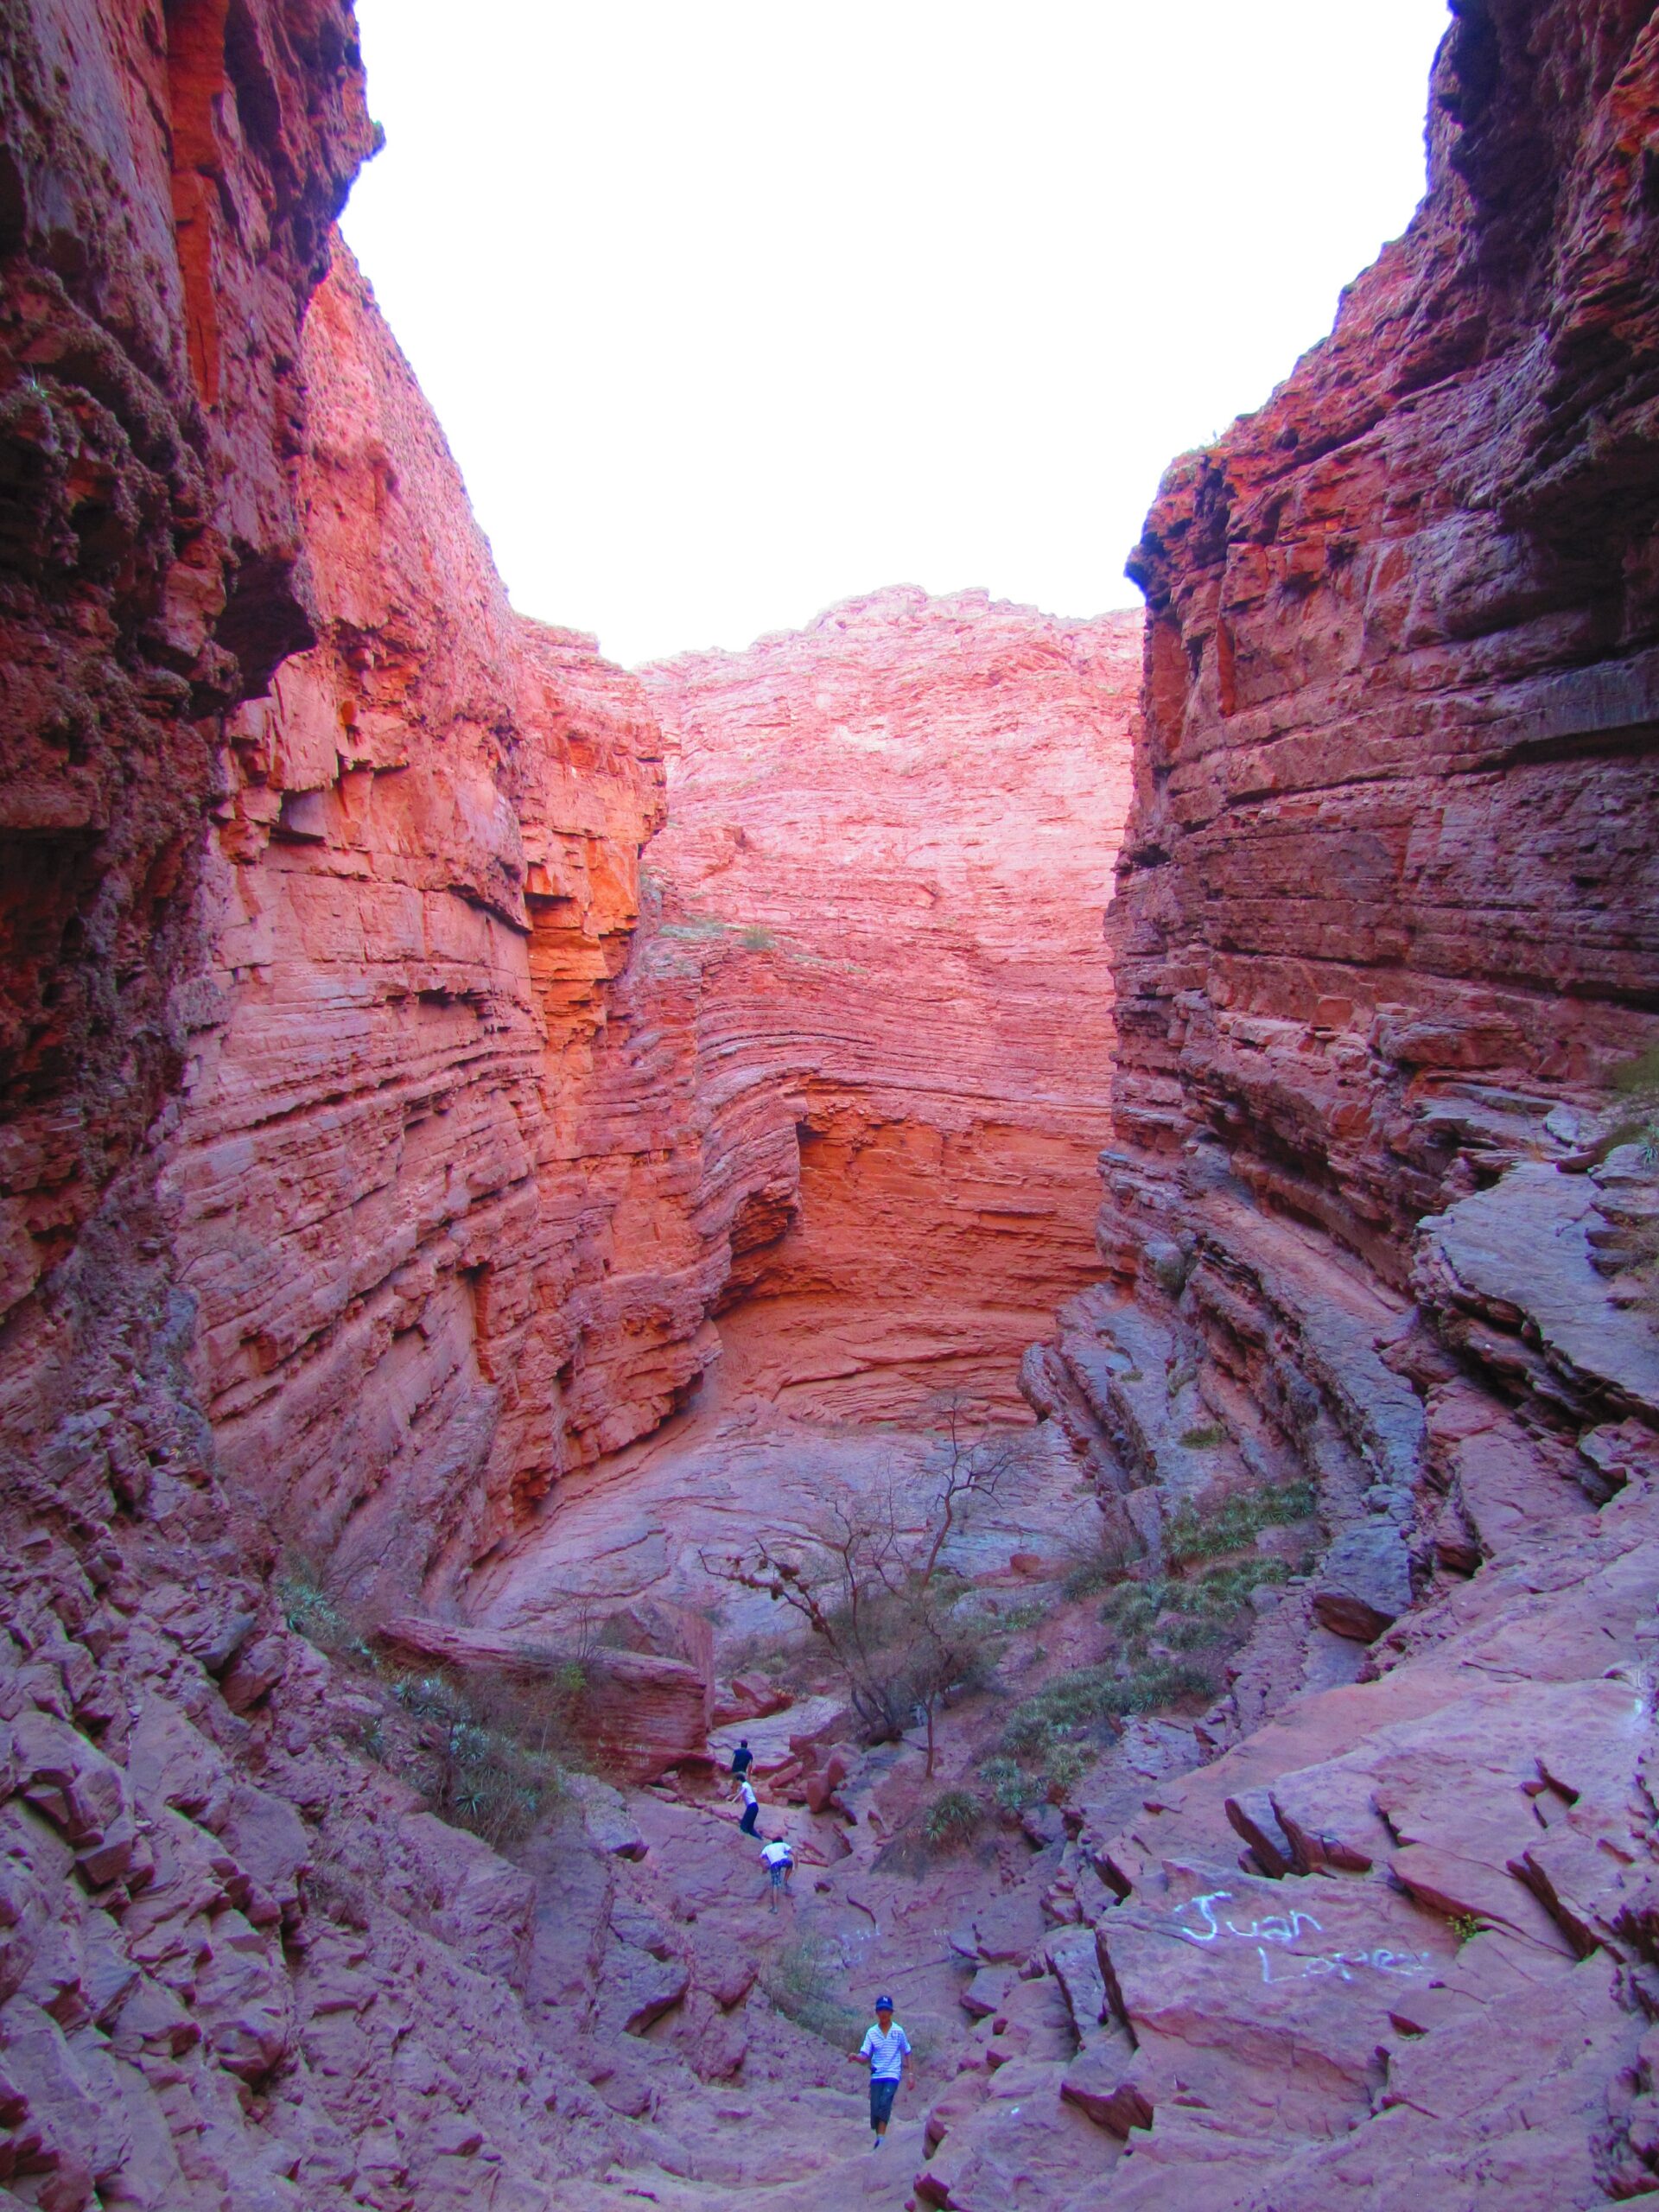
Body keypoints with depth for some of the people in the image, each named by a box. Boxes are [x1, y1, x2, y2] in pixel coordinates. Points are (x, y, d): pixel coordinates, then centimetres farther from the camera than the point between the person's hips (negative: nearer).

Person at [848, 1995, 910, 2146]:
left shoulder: (898, 2031, -1)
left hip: (893, 2075, -2)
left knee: (885, 2103, -22)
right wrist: (855, 2057, -28)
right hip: (876, 2075, 2)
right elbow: (864, 2056, -6)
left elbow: (907, 2053, 10)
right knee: (874, 2109, -2)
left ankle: (880, 2139, -21)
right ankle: (878, 2138, 15)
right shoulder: (871, 2032, 0)